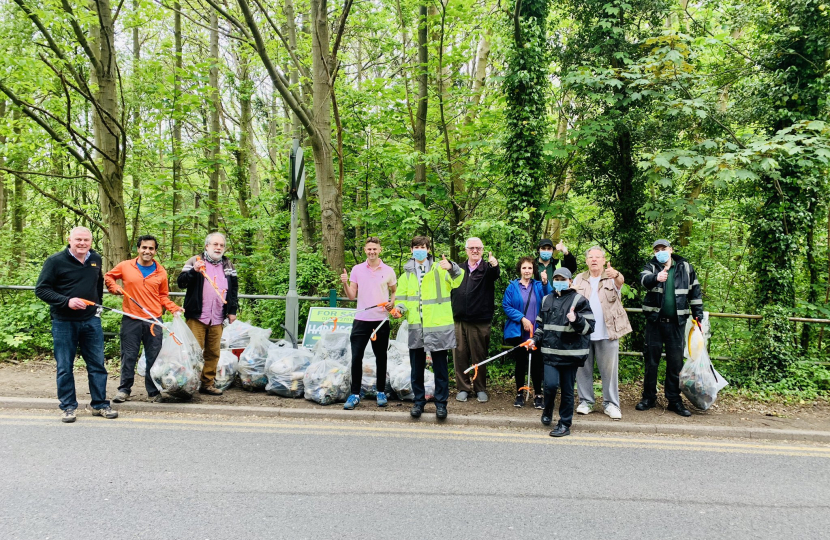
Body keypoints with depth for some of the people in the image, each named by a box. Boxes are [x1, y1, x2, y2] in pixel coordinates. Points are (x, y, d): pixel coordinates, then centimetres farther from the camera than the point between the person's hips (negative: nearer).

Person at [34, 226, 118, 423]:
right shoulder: (55, 261, -8)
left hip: (91, 321, 4)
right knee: (64, 367, 5)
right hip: (64, 323, -4)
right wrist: (67, 301, -21)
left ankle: (100, 404, 17)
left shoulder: (96, 259, 7)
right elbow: (41, 289, -9)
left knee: (97, 364, 7)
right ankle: (68, 407, 18)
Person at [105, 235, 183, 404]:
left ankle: (153, 391, 16)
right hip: (131, 320, -1)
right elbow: (108, 276, 18)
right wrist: (114, 287, -1)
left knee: (154, 357, 5)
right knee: (128, 356, 6)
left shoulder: (161, 272, 6)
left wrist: (174, 308, -1)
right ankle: (124, 389, 20)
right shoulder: (125, 266, 2)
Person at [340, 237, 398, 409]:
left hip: (381, 320, 0)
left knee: (381, 357, 9)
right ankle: (355, 394, 7)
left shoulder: (388, 271, 2)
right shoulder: (357, 269, 3)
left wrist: (392, 303, -6)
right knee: (356, 357, -2)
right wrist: (345, 284, -13)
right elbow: (352, 296, 4)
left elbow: (395, 292, 13)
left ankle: (381, 392, 21)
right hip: (361, 320, 0)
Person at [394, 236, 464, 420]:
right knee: (417, 368, 11)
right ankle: (419, 401, 24)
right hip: (416, 328, 3)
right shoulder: (407, 274, 13)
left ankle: (441, 403, 16)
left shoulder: (439, 269, 2)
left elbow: (458, 279, -14)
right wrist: (400, 307, -7)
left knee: (440, 367, 5)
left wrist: (451, 268, -36)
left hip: (438, 327, -3)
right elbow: (402, 298, 15)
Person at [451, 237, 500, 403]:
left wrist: (495, 265, -45)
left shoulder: (487, 268, 2)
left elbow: (495, 275, -21)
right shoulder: (459, 268, 13)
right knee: (460, 355, 4)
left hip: (480, 321, -3)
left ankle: (481, 388, 19)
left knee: (479, 356, 5)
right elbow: (450, 289, 18)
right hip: (459, 320, 3)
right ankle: (463, 388, 16)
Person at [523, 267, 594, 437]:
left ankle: (564, 424, 18)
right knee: (550, 384, -10)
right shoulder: (546, 300, 14)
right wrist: (535, 339, 10)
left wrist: (576, 320, -23)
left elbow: (589, 327, -6)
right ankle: (547, 411, 20)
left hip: (571, 352, -3)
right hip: (550, 351, 3)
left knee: (567, 390, 5)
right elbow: (541, 324, 24)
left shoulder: (579, 300, -2)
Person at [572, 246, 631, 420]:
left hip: (607, 333, -2)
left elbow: (620, 282, -22)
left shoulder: (611, 278, 1)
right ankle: (586, 401, 18)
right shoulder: (579, 279, 12)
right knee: (583, 368, 7)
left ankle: (611, 404, 12)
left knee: (610, 369, 2)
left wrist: (616, 275, -46)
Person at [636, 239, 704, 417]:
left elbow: (694, 291, 11)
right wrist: (656, 278, -47)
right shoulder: (651, 267, -1)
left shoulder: (685, 267, 5)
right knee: (651, 359, 6)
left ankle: (674, 400, 15)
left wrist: (698, 315, 7)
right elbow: (644, 279, -25)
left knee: (676, 361, 5)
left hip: (676, 322, 1)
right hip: (654, 320, -1)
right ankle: (649, 397, 17)